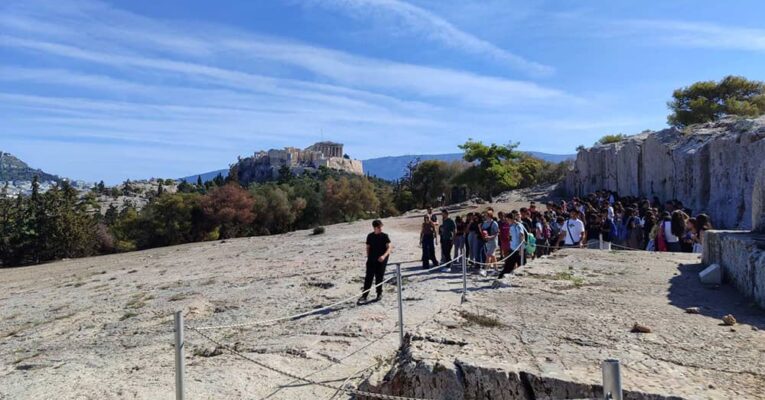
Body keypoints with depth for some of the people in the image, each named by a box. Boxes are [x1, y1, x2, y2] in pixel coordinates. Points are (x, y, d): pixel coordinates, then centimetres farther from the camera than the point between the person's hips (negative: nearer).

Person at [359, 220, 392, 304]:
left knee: (379, 278, 5)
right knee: (368, 278, -2)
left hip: (381, 260, -1)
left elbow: (389, 247, -10)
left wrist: (384, 256, -25)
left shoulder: (384, 236, -3)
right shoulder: (370, 236, 4)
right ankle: (364, 296, -1)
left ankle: (379, 293, 23)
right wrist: (368, 257, 9)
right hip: (371, 260, 2)